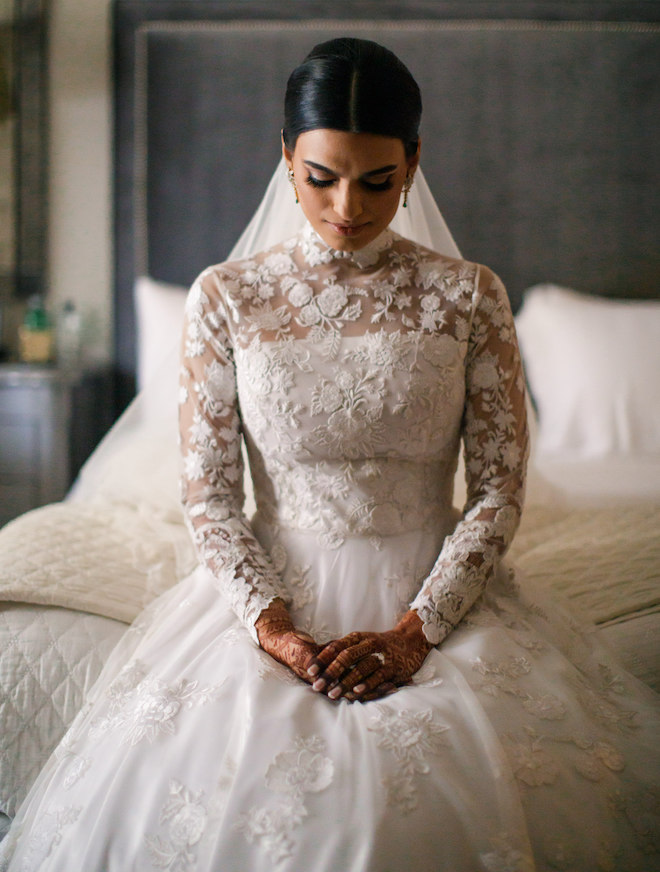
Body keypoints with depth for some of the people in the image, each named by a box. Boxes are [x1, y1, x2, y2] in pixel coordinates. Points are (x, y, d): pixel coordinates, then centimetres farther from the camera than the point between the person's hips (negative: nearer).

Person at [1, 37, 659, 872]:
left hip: (436, 592, 0)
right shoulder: (225, 297, 1)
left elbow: (498, 488, -1)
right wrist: (269, 623, -13)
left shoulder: (468, 296, 0)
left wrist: (416, 629, -12)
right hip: (274, 589, 1)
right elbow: (207, 491, 1)